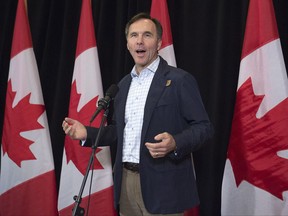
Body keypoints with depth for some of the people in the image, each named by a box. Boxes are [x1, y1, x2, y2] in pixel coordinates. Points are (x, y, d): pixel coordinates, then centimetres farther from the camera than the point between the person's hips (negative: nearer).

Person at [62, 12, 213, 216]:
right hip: (127, 181, 6)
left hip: (162, 184, -6)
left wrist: (175, 143, -26)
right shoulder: (124, 83, 12)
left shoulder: (180, 79, -7)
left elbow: (204, 127, -9)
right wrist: (87, 133, 3)